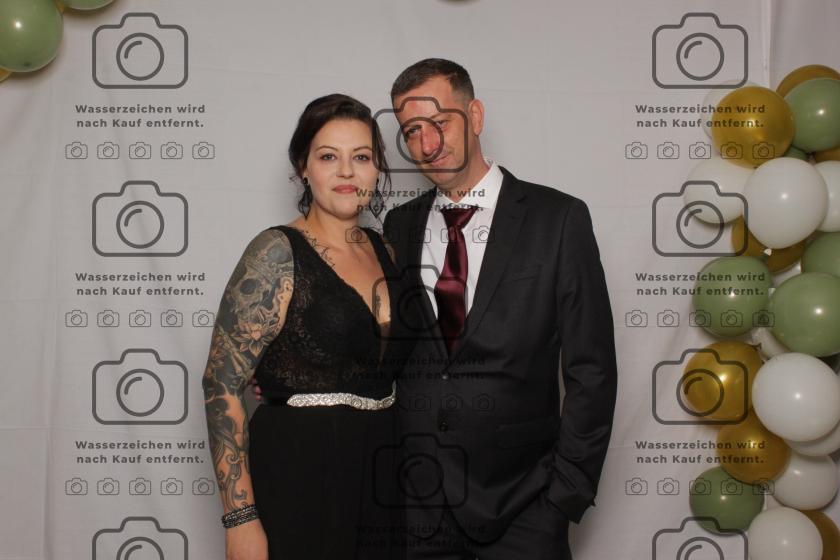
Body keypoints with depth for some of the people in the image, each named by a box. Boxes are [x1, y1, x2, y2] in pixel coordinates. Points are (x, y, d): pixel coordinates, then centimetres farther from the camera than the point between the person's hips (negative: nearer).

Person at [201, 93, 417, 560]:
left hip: (382, 482, 6)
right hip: (299, 476, -6)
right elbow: (223, 386, -13)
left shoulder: (384, 252, 8)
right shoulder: (278, 253, -11)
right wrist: (241, 519, -16)